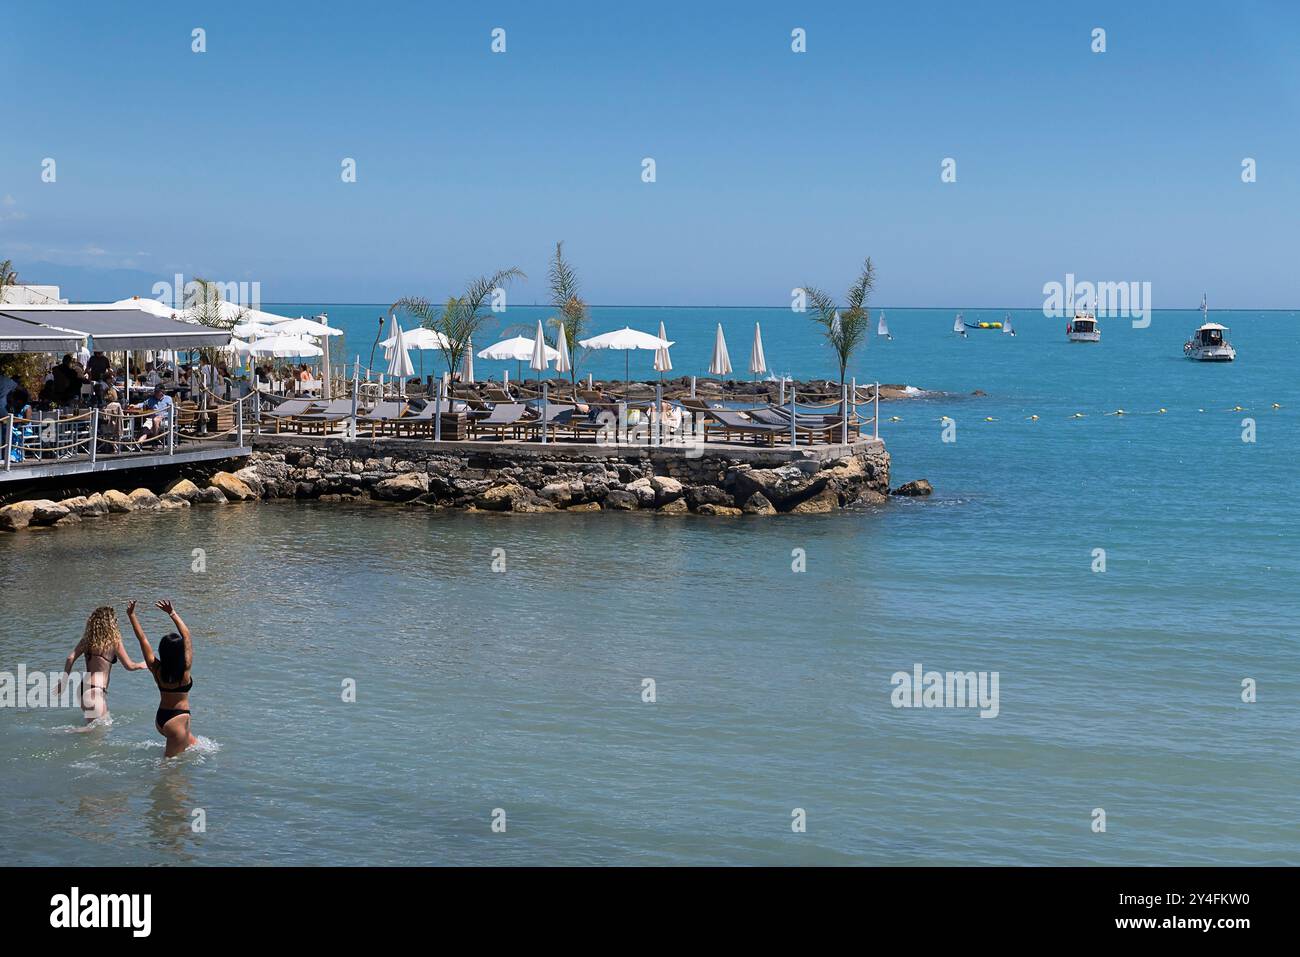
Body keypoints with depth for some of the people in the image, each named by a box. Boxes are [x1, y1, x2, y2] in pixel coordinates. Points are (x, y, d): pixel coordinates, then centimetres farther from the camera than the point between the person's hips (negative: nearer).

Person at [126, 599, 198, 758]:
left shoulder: (156, 668, -8)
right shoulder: (185, 669, -18)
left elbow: (142, 638, -6)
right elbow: (186, 635, -16)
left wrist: (131, 615, -3)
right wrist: (172, 613, -15)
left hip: (160, 719, 7)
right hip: (178, 719, -7)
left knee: (194, 744, 24)